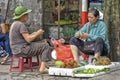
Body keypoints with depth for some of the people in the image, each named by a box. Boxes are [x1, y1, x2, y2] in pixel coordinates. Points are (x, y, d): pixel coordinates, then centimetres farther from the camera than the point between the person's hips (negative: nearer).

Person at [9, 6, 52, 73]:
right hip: (22, 50, -10)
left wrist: (35, 34, 10)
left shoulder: (15, 24, 14)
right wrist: (38, 33, -7)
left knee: (43, 45, 22)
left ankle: (42, 64, 15)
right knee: (46, 46, -5)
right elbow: (28, 39, -21)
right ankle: (42, 67, -13)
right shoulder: (21, 25, -18)